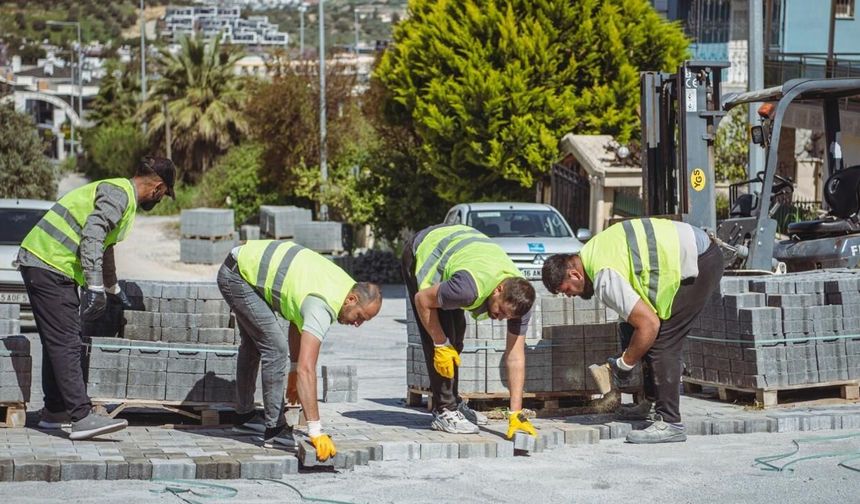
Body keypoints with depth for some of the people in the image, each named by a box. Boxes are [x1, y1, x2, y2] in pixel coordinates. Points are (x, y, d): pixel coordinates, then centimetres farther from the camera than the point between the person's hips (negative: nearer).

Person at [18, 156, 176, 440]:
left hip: (42, 264, 10)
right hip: (49, 266, -10)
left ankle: (54, 411, 23)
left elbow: (105, 247, 38)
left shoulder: (122, 197, 22)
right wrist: (95, 286, -29)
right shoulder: (119, 194, -11)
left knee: (59, 342, 16)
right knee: (66, 344, -14)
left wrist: (114, 289, 50)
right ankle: (82, 417, -19)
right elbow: (91, 236, -24)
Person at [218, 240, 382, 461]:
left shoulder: (343, 283, 0)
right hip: (236, 275, -10)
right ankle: (274, 429, -7)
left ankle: (244, 415, 40)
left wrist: (294, 371, 18)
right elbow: (307, 369, -36)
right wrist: (316, 431, -38)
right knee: (275, 347, -14)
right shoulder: (322, 308, -28)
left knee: (254, 343, 24)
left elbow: (298, 318, 16)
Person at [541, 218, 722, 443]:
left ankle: (669, 423, -9)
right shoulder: (593, 250, 9)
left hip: (700, 264, -10)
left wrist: (624, 364, -7)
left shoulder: (605, 280, -21)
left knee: (661, 342, -10)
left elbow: (649, 325, -22)